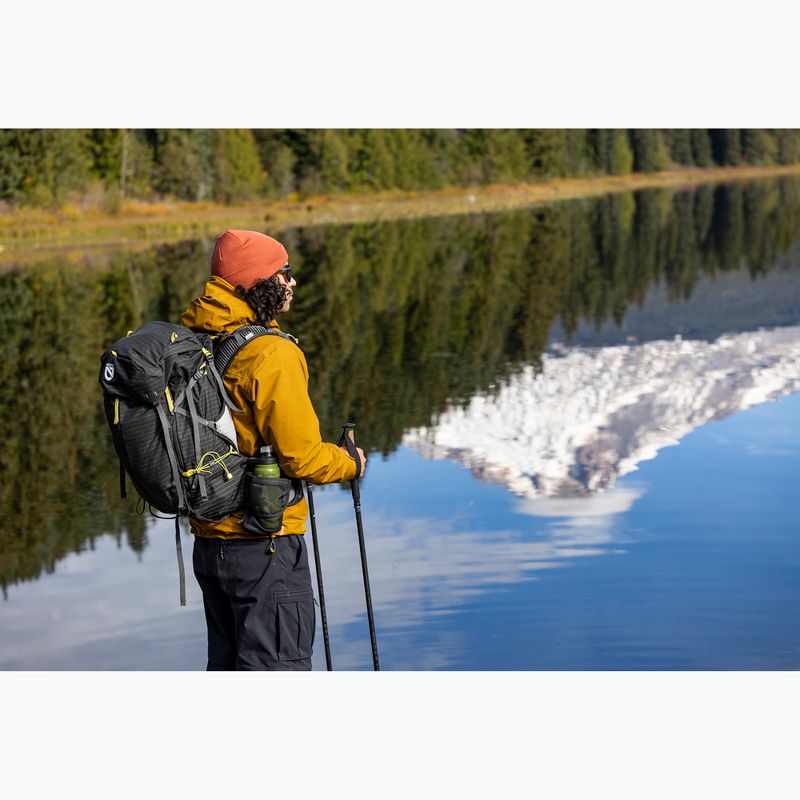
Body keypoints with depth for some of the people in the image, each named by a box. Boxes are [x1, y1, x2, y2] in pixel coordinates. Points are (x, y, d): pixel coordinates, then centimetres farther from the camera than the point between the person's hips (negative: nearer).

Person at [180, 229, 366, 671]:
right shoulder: (272, 354, -19)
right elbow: (300, 455, -18)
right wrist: (349, 463, 0)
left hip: (207, 539, 8)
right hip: (263, 544, -8)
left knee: (227, 663, 19)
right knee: (278, 666, 2)